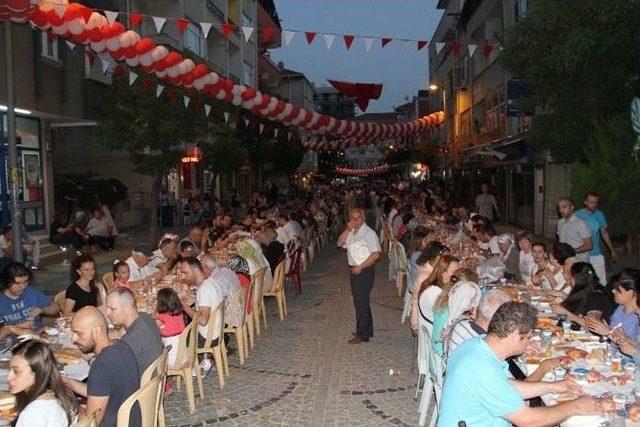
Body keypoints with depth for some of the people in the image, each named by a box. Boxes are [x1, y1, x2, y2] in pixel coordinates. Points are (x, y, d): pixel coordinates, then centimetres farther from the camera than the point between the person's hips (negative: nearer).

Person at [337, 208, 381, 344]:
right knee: (359, 301, 17)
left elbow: (376, 254, -20)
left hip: (365, 271, -8)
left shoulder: (369, 233, -16)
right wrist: (348, 229, -11)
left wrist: (360, 267, -19)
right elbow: (340, 243, 0)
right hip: (354, 270, 8)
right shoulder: (350, 232, 8)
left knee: (361, 302, -2)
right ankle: (367, 330, 32)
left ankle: (362, 334, 9)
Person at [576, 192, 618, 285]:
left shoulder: (599, 215, 4)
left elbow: (604, 233, 15)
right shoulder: (578, 215, -7)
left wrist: (612, 250, 15)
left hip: (596, 255, 3)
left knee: (602, 282, 1)